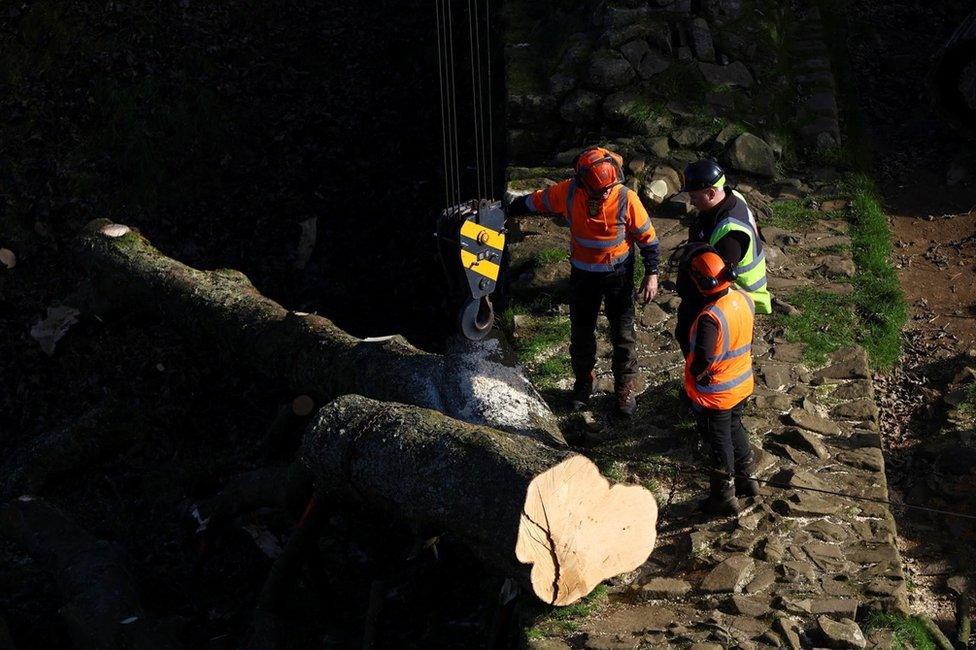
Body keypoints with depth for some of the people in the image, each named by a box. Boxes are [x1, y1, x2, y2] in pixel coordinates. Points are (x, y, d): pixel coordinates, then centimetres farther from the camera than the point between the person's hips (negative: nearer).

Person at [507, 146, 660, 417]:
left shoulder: (626, 198, -24)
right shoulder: (567, 193, -20)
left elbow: (647, 236, -11)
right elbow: (534, 201, -2)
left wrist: (651, 274, -10)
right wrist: (506, 210, 10)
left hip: (618, 273, -2)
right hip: (582, 273, 2)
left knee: (623, 334, 5)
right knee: (581, 333, 16)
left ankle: (625, 389, 22)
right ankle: (583, 383, 36)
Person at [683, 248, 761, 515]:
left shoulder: (710, 318, -34)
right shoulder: (744, 299, -10)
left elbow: (701, 360, -31)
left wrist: (696, 374, -11)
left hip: (714, 395, -7)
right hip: (742, 384, 7)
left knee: (719, 442, 13)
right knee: (735, 429, 29)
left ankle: (724, 497, 31)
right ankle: (748, 479, 45)